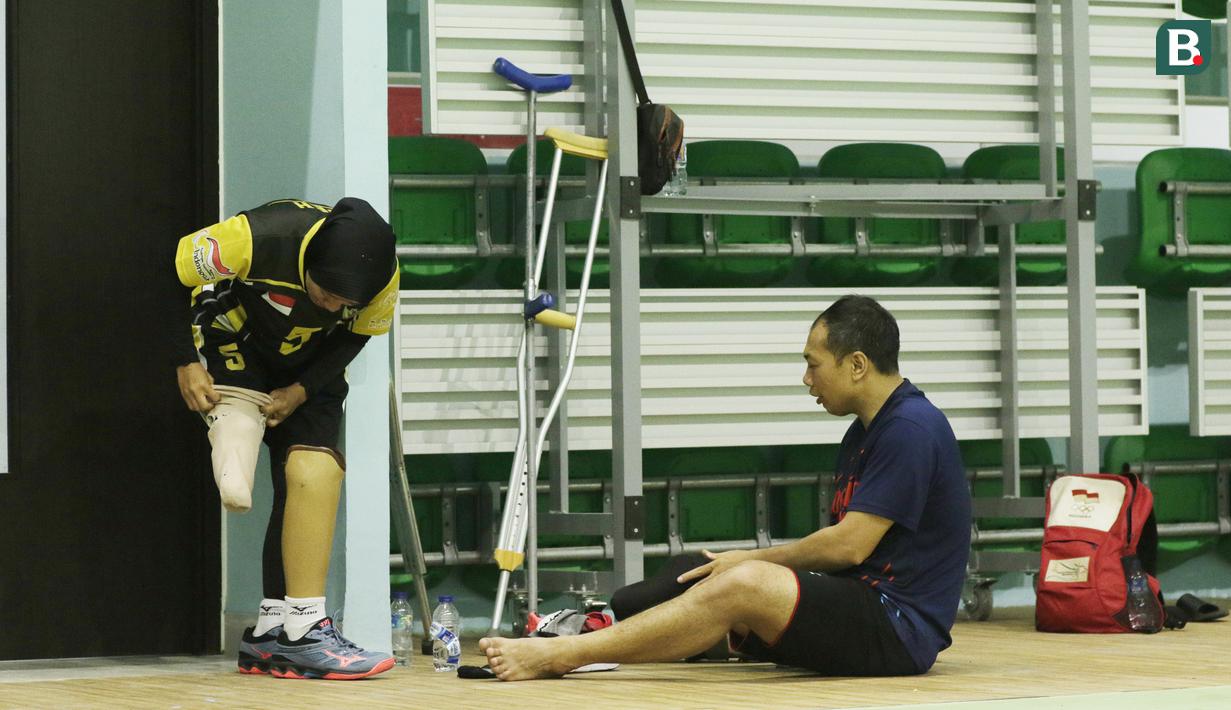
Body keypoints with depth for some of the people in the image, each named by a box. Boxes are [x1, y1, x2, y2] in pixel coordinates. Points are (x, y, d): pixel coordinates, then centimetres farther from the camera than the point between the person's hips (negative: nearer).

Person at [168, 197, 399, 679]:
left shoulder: (383, 279, -25)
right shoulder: (256, 238, -36)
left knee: (313, 476, -7)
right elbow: (175, 274, -18)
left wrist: (304, 389, -14)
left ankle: (274, 636, 3)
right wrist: (186, 363, -17)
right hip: (234, 346, -4)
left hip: (307, 365, 4)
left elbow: (356, 335, -3)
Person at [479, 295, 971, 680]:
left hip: (899, 630, -10)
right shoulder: (863, 433, 19)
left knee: (743, 584, -28)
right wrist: (746, 563, 3)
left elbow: (849, 545, -16)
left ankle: (558, 655, -26)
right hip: (859, 608, 10)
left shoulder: (911, 429, -13)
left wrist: (751, 560, -4)